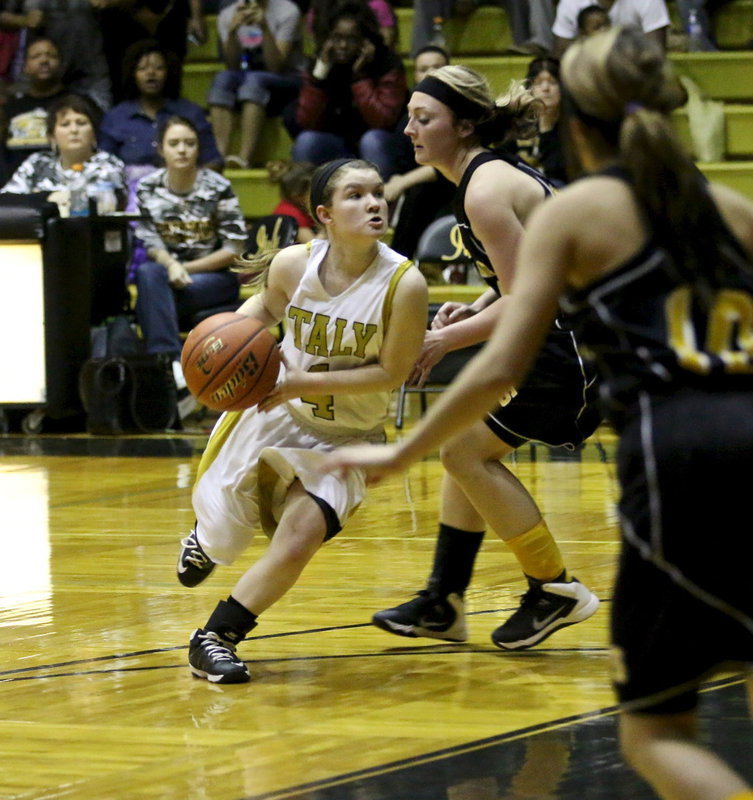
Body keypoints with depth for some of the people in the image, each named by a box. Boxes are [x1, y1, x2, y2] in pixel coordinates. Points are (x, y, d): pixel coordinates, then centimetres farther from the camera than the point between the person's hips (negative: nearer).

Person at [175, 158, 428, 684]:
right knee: (222, 538, 13)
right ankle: (208, 535, 54)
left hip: (344, 440, -2)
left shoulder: (404, 284, -24)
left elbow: (391, 373, -18)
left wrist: (307, 384, -25)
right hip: (273, 414, 2)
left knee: (298, 541, -21)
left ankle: (215, 639, 0)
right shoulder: (294, 264, -15)